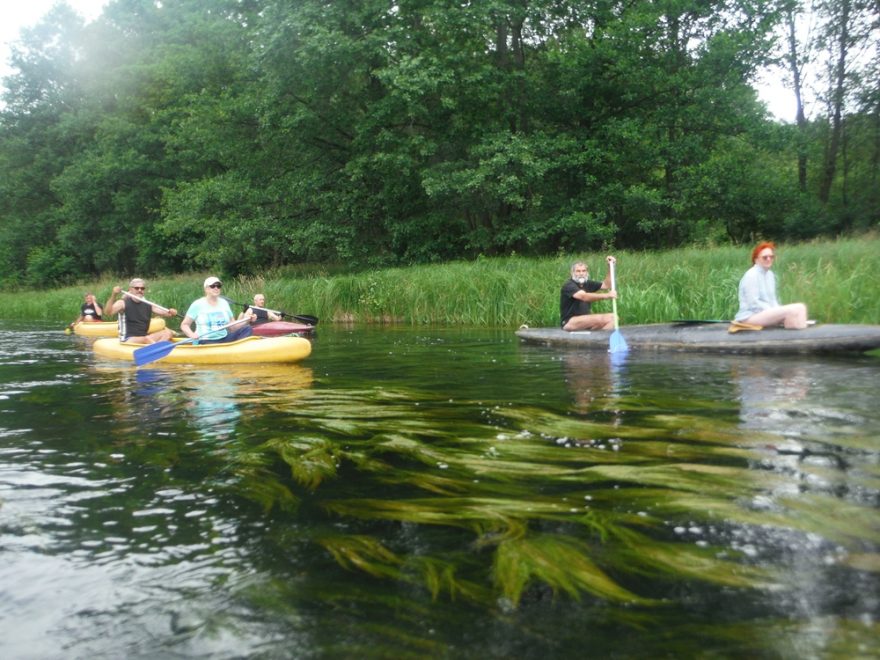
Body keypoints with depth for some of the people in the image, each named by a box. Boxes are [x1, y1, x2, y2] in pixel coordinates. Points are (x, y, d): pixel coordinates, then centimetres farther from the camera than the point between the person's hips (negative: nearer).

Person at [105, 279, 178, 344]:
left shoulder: (148, 305, 11)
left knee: (168, 332, -10)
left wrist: (171, 313, -18)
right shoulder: (123, 303, -3)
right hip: (128, 340, -6)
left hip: (144, 337, 6)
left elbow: (164, 312, 5)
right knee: (146, 339, -35)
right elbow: (109, 311, -20)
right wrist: (113, 295, -35)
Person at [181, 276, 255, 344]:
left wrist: (245, 320, -6)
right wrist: (192, 335, -18)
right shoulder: (198, 304, -1)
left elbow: (232, 326, 12)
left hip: (224, 339, 5)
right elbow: (184, 325, 2)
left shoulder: (224, 303, 12)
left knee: (247, 328, -16)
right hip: (205, 341, -5)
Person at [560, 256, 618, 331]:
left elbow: (606, 285, 17)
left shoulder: (587, 284, 12)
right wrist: (606, 295, -42)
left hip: (585, 320, 8)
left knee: (613, 317, -12)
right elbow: (584, 296, -31)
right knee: (600, 318, -30)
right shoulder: (568, 286, -13)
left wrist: (610, 267, 4)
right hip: (569, 322, -8)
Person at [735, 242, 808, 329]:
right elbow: (753, 303, -17)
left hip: (768, 313, 9)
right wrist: (777, 312, -18)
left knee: (800, 307, -9)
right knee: (789, 311, -26)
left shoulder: (770, 274, 14)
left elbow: (772, 300, 16)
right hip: (750, 317, -9)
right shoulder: (751, 275, -12)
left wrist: (778, 311, -3)